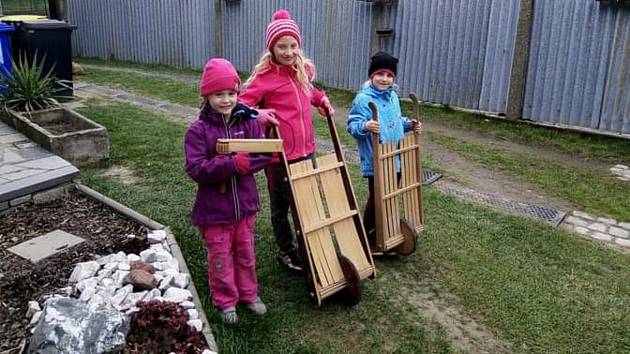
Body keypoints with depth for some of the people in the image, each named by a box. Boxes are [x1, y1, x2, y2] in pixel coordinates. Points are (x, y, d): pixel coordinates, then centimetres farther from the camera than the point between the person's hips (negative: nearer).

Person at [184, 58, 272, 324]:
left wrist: (245, 163, -25)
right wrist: (231, 164, -30)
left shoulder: (249, 122, -4)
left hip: (245, 204, 3)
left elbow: (266, 154, -6)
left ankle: (249, 294, 40)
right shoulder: (198, 130, -13)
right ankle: (226, 301, 33)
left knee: (246, 253, 20)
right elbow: (195, 169, -20)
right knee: (220, 257, 13)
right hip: (214, 209, -3)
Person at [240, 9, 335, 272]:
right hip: (279, 155, -6)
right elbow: (241, 106, -14)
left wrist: (321, 98, 8)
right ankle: (286, 251, 33)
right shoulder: (264, 76, -14)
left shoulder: (303, 70, 5)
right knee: (280, 206, 12)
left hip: (306, 150, 6)